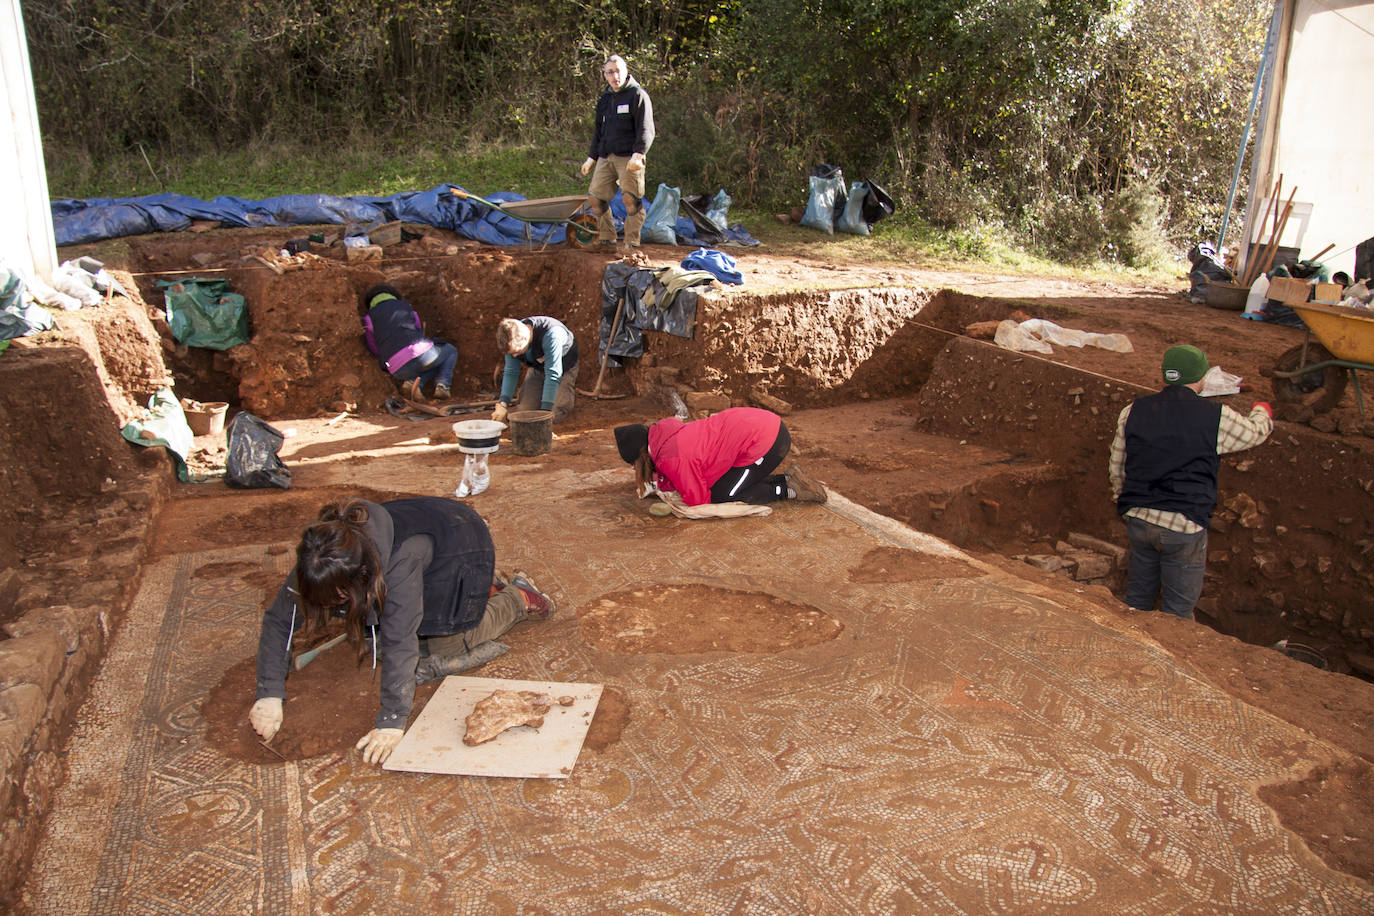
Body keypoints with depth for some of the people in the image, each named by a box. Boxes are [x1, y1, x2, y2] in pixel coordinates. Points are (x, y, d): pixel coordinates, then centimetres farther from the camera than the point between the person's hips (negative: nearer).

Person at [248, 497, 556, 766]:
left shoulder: (401, 560, -47)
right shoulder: (318, 562, -30)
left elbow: (400, 643, -47)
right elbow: (278, 619, -21)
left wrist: (392, 721, -47)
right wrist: (269, 694, -29)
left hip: (462, 544, -6)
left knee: (444, 645, -3)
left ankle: (517, 598, 19)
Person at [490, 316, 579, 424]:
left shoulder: (550, 334, -41)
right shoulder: (512, 340, -22)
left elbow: (553, 374, -39)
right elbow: (511, 372, -11)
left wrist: (545, 410, -38)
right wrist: (503, 403, -23)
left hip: (564, 367, -5)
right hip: (537, 369, 5)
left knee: (555, 417, -16)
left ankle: (570, 391, 13)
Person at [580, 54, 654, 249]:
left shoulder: (637, 95, -2)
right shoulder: (605, 98, 18)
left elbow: (646, 130, -9)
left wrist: (638, 154, -22)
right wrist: (591, 157, 24)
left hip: (629, 157, -7)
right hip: (606, 157, 7)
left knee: (630, 198, -11)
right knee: (596, 197, 4)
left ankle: (632, 243, -3)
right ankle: (606, 239, 16)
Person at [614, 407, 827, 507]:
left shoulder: (671, 459, -15)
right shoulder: (666, 432, 11)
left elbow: (698, 500, -7)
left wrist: (664, 482, 6)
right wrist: (663, 481, 4)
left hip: (764, 441, -9)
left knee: (720, 497, 2)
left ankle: (788, 490, 2)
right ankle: (787, 479, 14)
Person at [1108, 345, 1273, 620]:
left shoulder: (1133, 412, 2)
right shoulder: (1216, 418, -8)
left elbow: (1116, 467, 10)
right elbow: (1256, 432, 14)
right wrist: (1262, 410, 38)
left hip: (1138, 518, 4)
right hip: (1184, 526, -4)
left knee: (1138, 596, 21)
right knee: (1178, 608, 11)